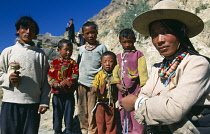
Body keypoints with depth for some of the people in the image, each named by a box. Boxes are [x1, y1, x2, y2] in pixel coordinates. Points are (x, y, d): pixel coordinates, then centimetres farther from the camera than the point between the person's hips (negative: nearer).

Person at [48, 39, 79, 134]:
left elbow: (74, 77, -8)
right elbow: (50, 76, -2)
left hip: (69, 94, -1)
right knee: (57, 114, 11)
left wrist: (65, 83, -20)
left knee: (69, 114, 6)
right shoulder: (55, 62, 5)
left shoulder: (73, 63, 4)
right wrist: (56, 84, -18)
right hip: (57, 94, 1)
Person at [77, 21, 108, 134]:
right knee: (82, 110, 10)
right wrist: (76, 80, 12)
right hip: (81, 83, 4)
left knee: (92, 111, -3)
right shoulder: (81, 49, 13)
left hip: (94, 83, -3)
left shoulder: (102, 47, 4)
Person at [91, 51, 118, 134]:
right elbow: (94, 86, -10)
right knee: (100, 122, 12)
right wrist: (94, 89, -30)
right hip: (101, 103, 0)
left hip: (111, 103, 0)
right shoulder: (99, 75, -3)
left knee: (111, 124, 9)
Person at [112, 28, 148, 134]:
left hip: (135, 89, -5)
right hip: (122, 89, 5)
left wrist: (142, 87, -15)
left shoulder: (138, 54, -3)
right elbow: (116, 71, 7)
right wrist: (118, 84, -6)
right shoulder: (119, 56, 13)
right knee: (124, 114, 16)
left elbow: (142, 71, -9)